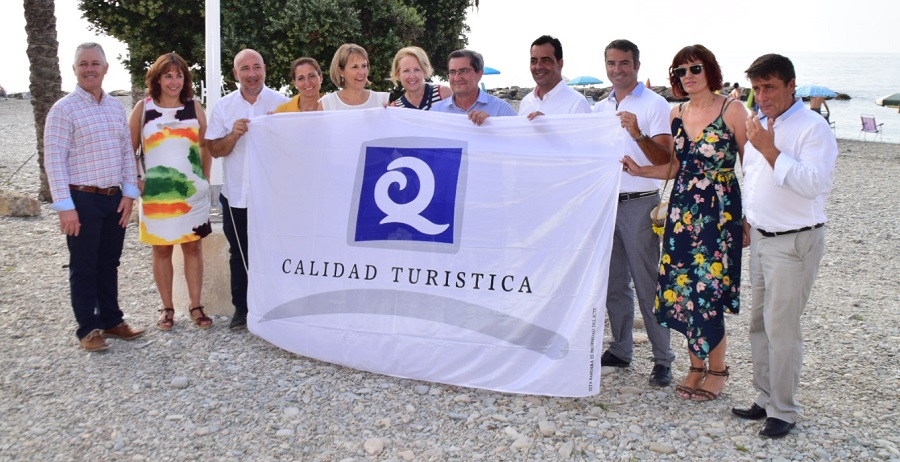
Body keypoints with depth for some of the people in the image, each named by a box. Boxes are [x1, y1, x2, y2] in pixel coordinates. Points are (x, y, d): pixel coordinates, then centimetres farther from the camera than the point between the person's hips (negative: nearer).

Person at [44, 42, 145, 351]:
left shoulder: (116, 107, 9)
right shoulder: (64, 109, -8)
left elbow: (127, 151, 12)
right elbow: (54, 159, -12)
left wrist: (129, 192, 5)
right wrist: (65, 206, -16)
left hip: (115, 198, 5)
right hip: (82, 200, -5)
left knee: (109, 264, 15)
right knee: (84, 267, 5)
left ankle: (111, 320, 27)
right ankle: (87, 329, 16)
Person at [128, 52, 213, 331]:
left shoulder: (194, 107, 5)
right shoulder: (143, 108, 2)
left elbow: (206, 145, 11)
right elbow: (129, 149, 6)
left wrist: (205, 180, 6)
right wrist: (135, 180, -3)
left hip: (192, 191, 1)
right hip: (156, 192, -1)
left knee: (193, 247, 4)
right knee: (161, 250, 6)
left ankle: (196, 307, 13)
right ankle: (167, 308, 17)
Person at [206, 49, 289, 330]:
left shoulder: (282, 103, -1)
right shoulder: (223, 106, 5)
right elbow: (214, 150, 3)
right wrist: (233, 135, -17)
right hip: (236, 195, 2)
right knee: (239, 254, 11)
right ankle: (241, 308, 23)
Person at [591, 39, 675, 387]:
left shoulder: (654, 104, -5)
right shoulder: (600, 109, 14)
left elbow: (666, 161, -13)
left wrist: (638, 135, -29)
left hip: (639, 204, -6)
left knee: (647, 284, -4)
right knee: (613, 283, 11)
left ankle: (662, 359, 5)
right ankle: (620, 350, 22)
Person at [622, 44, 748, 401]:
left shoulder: (732, 110, -6)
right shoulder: (676, 114, 11)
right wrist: (640, 170, -1)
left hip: (719, 211, -5)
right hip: (681, 210, 6)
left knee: (708, 290, -4)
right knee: (680, 288, 5)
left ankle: (717, 370, 15)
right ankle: (696, 365, 22)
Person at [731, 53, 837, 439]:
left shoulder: (812, 128, -14)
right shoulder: (759, 126, 12)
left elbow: (815, 183, -27)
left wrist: (770, 150, -26)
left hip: (795, 242, -8)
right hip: (761, 237, 8)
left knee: (782, 328, -3)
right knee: (759, 323, 14)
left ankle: (783, 411, 11)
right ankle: (765, 398, 28)